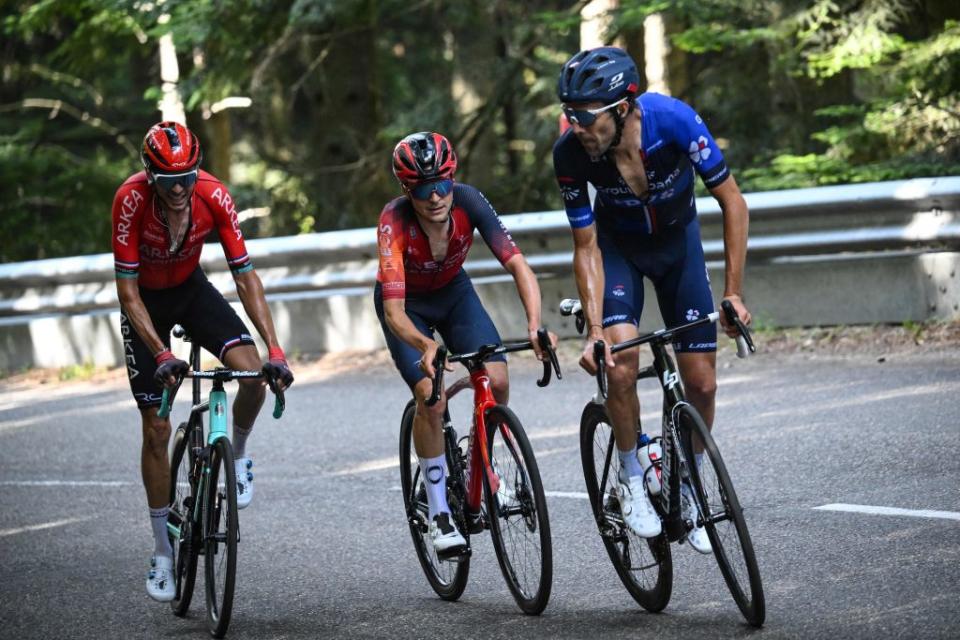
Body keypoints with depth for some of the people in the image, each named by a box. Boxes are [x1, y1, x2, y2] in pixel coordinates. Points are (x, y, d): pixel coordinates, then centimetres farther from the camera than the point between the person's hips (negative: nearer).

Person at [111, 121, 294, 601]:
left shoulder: (214, 196, -26)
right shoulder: (131, 200, -31)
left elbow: (245, 276, -22)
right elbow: (127, 291, -29)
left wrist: (275, 349, -30)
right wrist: (161, 354, -40)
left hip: (191, 290, 2)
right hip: (146, 301, -2)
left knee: (253, 372, -25)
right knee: (156, 427, -3)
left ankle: (237, 456, 7)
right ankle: (163, 552, 10)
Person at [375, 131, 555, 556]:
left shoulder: (467, 202, -28)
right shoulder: (395, 221, -35)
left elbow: (517, 264, -32)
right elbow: (394, 312, -40)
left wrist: (535, 325, -48)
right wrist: (426, 347, -60)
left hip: (453, 292, 3)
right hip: (407, 304, -3)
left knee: (497, 381, -18)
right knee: (431, 395, -23)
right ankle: (438, 512, -8)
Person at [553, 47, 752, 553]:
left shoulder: (674, 121, -34)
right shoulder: (570, 154, -30)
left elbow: (732, 203, -23)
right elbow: (586, 248, -19)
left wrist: (733, 293, -25)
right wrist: (594, 332, -29)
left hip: (677, 239, 1)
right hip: (617, 244, 0)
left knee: (701, 383, -3)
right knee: (620, 361, -25)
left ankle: (687, 490, 19)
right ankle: (631, 480, -4)